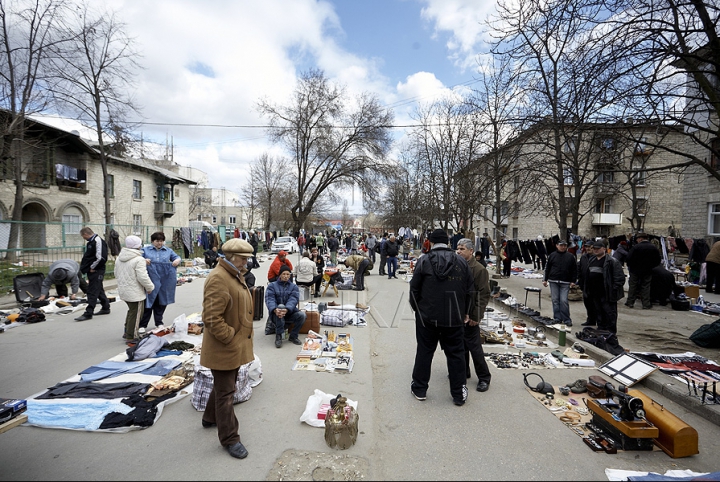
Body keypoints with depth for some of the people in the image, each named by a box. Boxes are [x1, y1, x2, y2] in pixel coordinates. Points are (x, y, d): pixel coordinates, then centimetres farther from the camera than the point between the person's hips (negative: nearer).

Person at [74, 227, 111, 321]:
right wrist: (85, 266, 12)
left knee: (92, 292, -7)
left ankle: (88, 313, -3)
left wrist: (92, 267, -15)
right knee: (99, 290, 17)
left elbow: (101, 258, -23)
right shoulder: (91, 242, 15)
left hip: (96, 271, -10)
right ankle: (106, 308, 27)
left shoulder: (98, 241, -16)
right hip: (92, 271, 10)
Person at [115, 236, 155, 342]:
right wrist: (150, 287, -8)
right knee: (135, 314, 4)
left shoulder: (119, 258, 8)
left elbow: (116, 274, 17)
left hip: (123, 291, 9)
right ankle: (131, 336, 13)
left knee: (131, 310, 24)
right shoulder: (139, 259, -20)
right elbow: (142, 277, -23)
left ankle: (127, 332, 34)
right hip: (135, 292, -9)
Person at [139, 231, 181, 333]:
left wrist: (177, 260, -12)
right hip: (150, 281, -2)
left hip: (164, 282, 2)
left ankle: (159, 322, 25)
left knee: (161, 303, 11)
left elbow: (176, 257, 12)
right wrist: (143, 260, -22)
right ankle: (142, 325, 11)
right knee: (148, 302, 0)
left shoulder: (168, 250, 12)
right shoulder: (145, 249, 5)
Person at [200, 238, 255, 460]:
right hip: (223, 348, -10)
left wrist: (245, 337, 15)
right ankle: (229, 438, 18)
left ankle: (210, 418, 47)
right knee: (225, 392, 4)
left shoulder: (236, 276, 10)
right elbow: (212, 318, -28)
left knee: (224, 386, 26)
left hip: (237, 345, 10)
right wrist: (230, 338, -21)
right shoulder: (218, 279, -23)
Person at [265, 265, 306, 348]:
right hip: (276, 313, -1)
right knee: (281, 306, -34)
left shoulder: (294, 286, 7)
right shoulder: (272, 286, 4)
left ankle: (293, 336, -4)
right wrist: (275, 309, -37)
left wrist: (287, 309, -35)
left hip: (289, 312, 2)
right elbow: (269, 299, -13)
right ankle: (278, 336, -28)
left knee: (302, 315, -28)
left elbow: (293, 300, -12)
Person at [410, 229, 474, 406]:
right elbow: (469, 291, 5)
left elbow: (414, 288, -6)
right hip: (454, 318, 2)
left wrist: (417, 308, 11)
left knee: (424, 351, 11)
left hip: (428, 316, -2)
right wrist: (464, 312, 17)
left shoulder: (424, 261, -8)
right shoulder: (461, 262, 1)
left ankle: (420, 388, 22)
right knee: (456, 353, 12)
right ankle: (459, 394, 20)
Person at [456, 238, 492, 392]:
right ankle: (463, 372, 32)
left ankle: (484, 378, 17)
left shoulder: (479, 269, -11)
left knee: (474, 347, 2)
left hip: (470, 316, -6)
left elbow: (484, 295, -13)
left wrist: (476, 316, -16)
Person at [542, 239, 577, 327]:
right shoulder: (552, 255, 6)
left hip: (565, 283, -1)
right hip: (553, 281, 2)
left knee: (564, 301, -6)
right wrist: (545, 279, 6)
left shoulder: (571, 256, 5)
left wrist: (573, 281, 0)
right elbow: (547, 268, 9)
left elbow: (574, 270, 7)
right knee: (555, 300, 5)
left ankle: (567, 320, 4)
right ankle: (557, 319, 14)